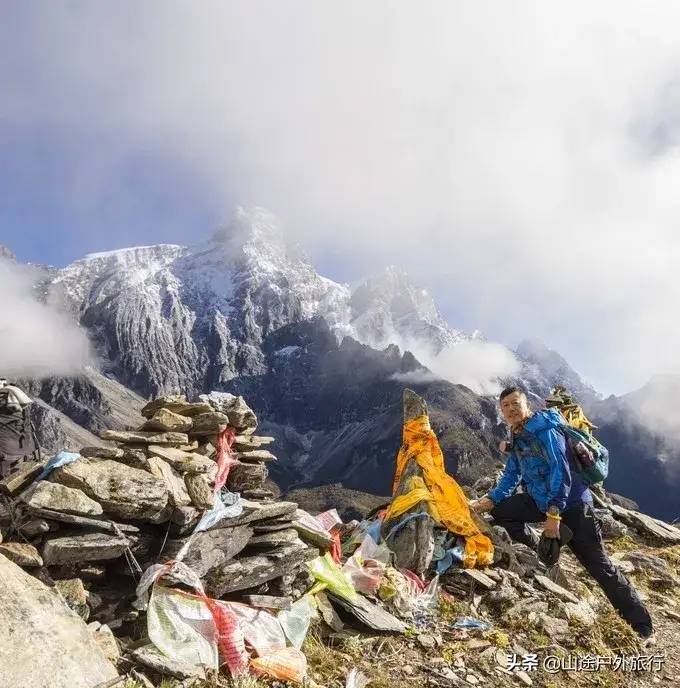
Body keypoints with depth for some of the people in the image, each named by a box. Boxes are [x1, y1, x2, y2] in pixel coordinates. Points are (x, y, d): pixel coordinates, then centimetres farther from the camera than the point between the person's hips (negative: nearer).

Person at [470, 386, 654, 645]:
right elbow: (512, 476, 13)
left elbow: (560, 470, -25)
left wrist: (554, 513, -30)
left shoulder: (544, 429, -17)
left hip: (571, 504, -8)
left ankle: (643, 628, 4)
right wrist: (491, 499, -1)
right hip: (541, 501, 8)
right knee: (500, 510, 2)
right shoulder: (517, 437, 9)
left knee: (599, 565, -6)